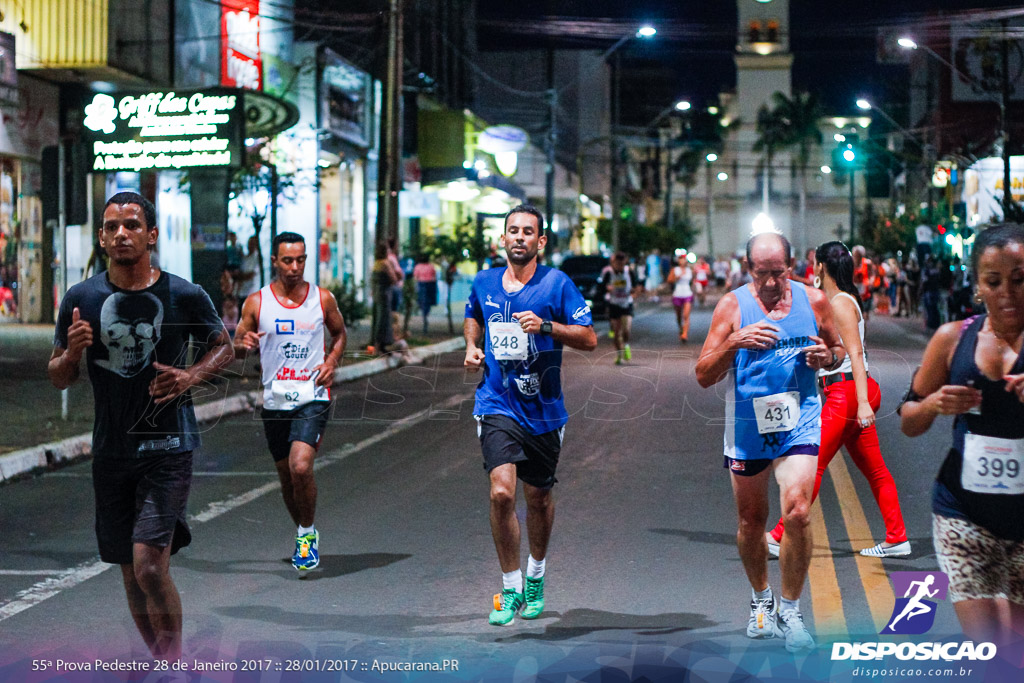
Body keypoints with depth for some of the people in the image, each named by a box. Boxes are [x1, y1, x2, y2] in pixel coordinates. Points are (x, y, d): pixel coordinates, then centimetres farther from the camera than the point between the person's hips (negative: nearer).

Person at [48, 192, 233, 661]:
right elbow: (58, 379, 8)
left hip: (169, 447, -3)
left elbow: (223, 346, 12)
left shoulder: (186, 296, -5)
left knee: (150, 566, -16)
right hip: (111, 450, 3)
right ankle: (162, 662, 30)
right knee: (131, 573, 11)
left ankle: (174, 662, 4)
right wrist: (72, 353, -15)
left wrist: (192, 376, -8)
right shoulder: (80, 299, 1)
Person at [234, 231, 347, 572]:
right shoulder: (256, 302, -1)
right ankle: (304, 534, 34)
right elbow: (236, 348, 5)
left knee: (300, 467, -20)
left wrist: (332, 360, -2)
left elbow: (339, 333, 17)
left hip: (312, 398, -2)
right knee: (286, 476, 12)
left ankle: (308, 534, 0)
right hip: (275, 400, 2)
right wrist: (245, 344, -18)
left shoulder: (323, 299, 0)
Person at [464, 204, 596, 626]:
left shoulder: (557, 284, -5)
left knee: (539, 498, 13)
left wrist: (546, 326, -21)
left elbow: (589, 339, -7)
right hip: (497, 405, 0)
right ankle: (510, 589, -4)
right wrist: (472, 346, 7)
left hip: (543, 409, 0)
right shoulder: (484, 283, 4)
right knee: (501, 492, -18)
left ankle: (536, 576, 40)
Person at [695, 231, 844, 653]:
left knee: (796, 512, -17)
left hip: (799, 421, 0)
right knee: (751, 521, 12)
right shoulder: (732, 306, -5)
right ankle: (761, 600, 36)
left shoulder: (814, 301, 0)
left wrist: (827, 357, -8)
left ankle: (790, 610, -1)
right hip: (747, 425, 1)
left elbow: (838, 350, 16)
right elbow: (704, 376, -6)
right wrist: (734, 342, -23)